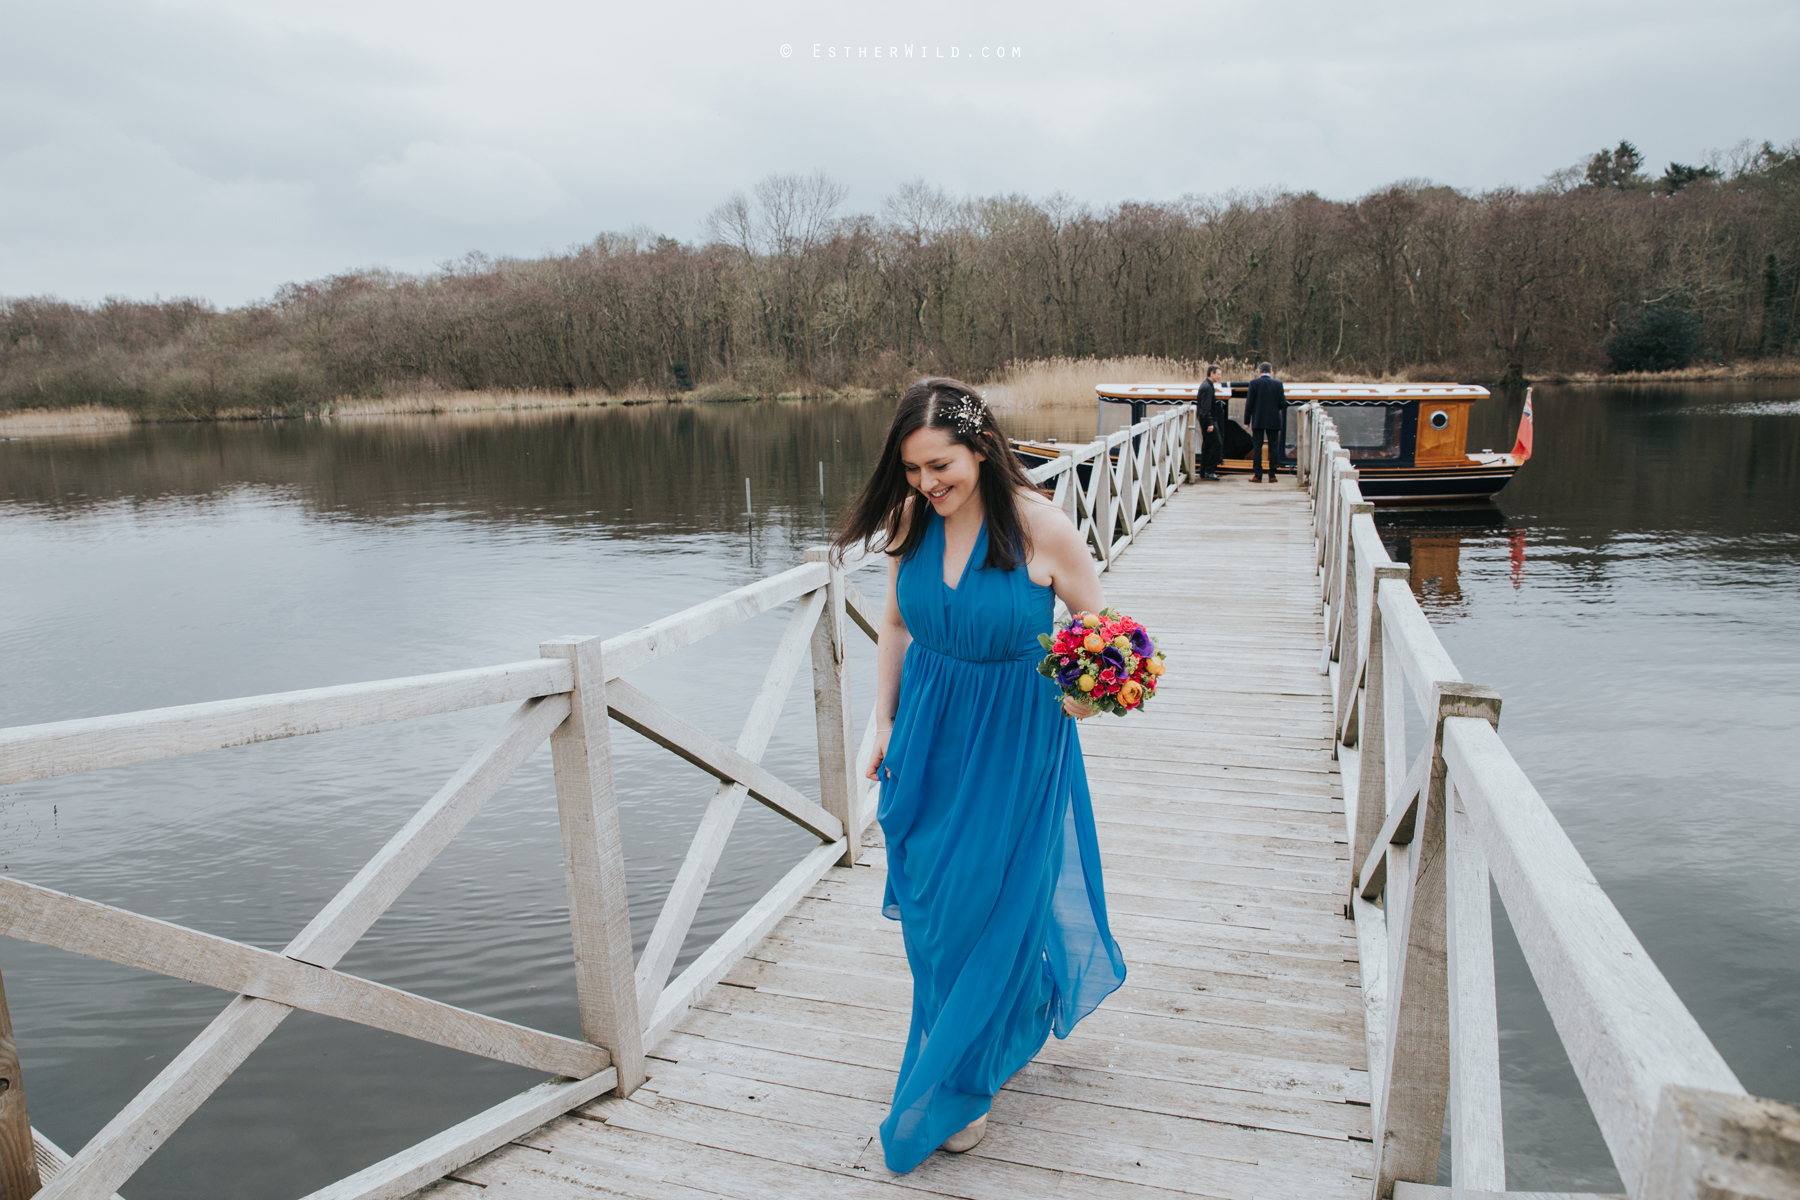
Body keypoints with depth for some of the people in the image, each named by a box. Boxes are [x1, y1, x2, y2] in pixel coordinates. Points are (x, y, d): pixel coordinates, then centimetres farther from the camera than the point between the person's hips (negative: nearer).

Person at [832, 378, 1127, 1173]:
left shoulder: (1040, 527, -19)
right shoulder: (911, 519, -6)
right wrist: (885, 724, 8)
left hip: (1013, 742, -4)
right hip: (928, 733, 5)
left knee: (993, 903, 6)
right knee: (929, 902, 16)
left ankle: (958, 1085, 28)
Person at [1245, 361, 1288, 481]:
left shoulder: (1254, 383, -4)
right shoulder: (1278, 384, 0)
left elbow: (1249, 403, -5)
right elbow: (1282, 403, 0)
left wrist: (1247, 420, 1)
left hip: (1258, 420, -1)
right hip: (1273, 421, 1)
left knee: (1257, 447, 2)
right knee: (1273, 448, 6)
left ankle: (1257, 476, 0)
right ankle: (1272, 475, 5)